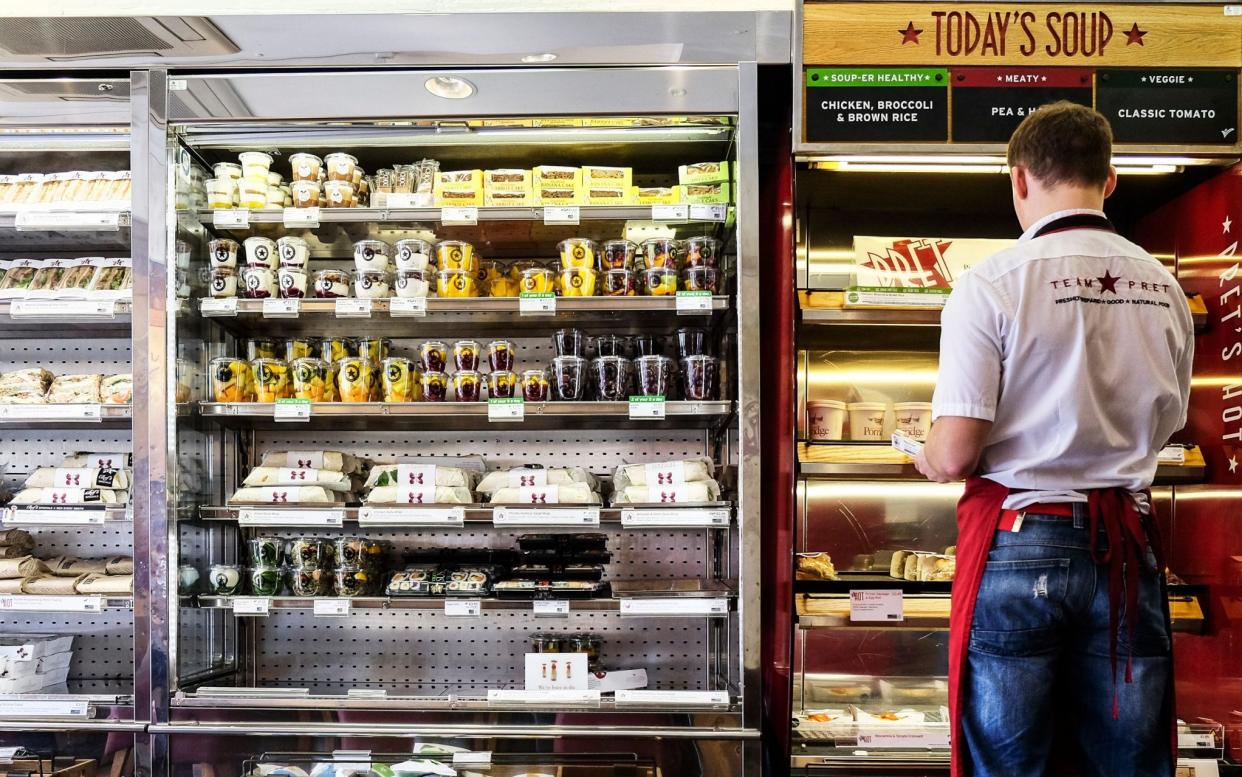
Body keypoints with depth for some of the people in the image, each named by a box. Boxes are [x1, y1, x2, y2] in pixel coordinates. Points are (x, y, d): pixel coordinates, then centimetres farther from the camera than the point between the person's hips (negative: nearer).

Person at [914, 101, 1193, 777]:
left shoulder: (992, 283, -12)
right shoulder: (1162, 286, 4)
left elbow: (955, 454, -16)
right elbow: (1163, 427, 15)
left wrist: (929, 460, 6)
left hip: (1021, 548, -4)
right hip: (1127, 549, 5)